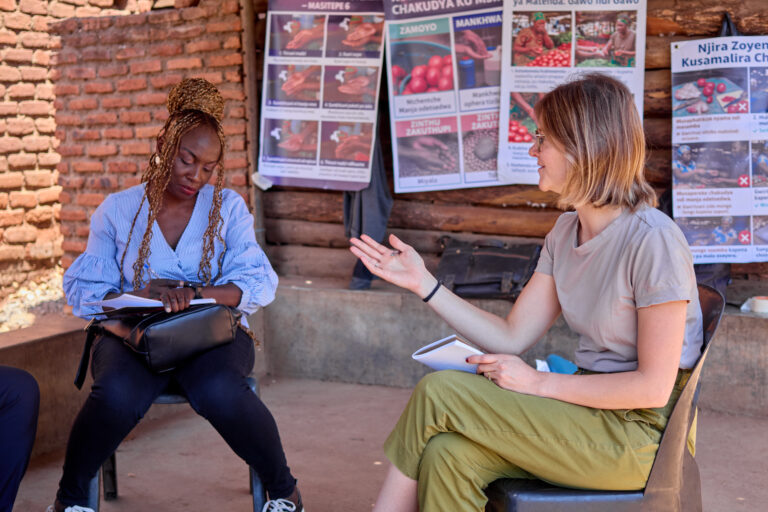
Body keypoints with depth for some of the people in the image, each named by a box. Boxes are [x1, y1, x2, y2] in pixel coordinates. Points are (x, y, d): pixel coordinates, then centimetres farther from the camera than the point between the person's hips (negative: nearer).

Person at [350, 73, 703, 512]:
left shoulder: (652, 241, -17)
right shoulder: (565, 234, 9)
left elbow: (654, 386, -17)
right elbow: (512, 338, 7)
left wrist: (540, 383, -15)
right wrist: (424, 283, 3)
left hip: (637, 436, -7)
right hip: (589, 411, 7)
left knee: (439, 393, -16)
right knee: (450, 456, -21)